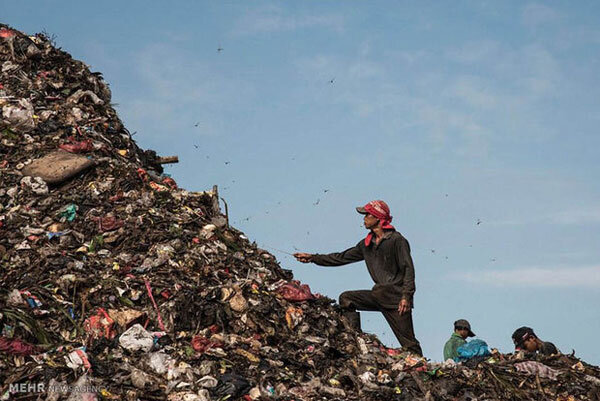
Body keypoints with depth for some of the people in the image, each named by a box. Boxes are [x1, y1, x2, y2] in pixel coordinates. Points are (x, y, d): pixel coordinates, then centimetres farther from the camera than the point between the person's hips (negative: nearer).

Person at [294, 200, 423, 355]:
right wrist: (312, 258, 16)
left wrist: (406, 296, -21)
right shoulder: (367, 244, 14)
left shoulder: (397, 240, -7)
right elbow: (342, 257, 19)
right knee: (346, 298, 3)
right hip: (379, 294, 7)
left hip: (396, 295, -7)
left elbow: (408, 269, -12)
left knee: (408, 342, -10)